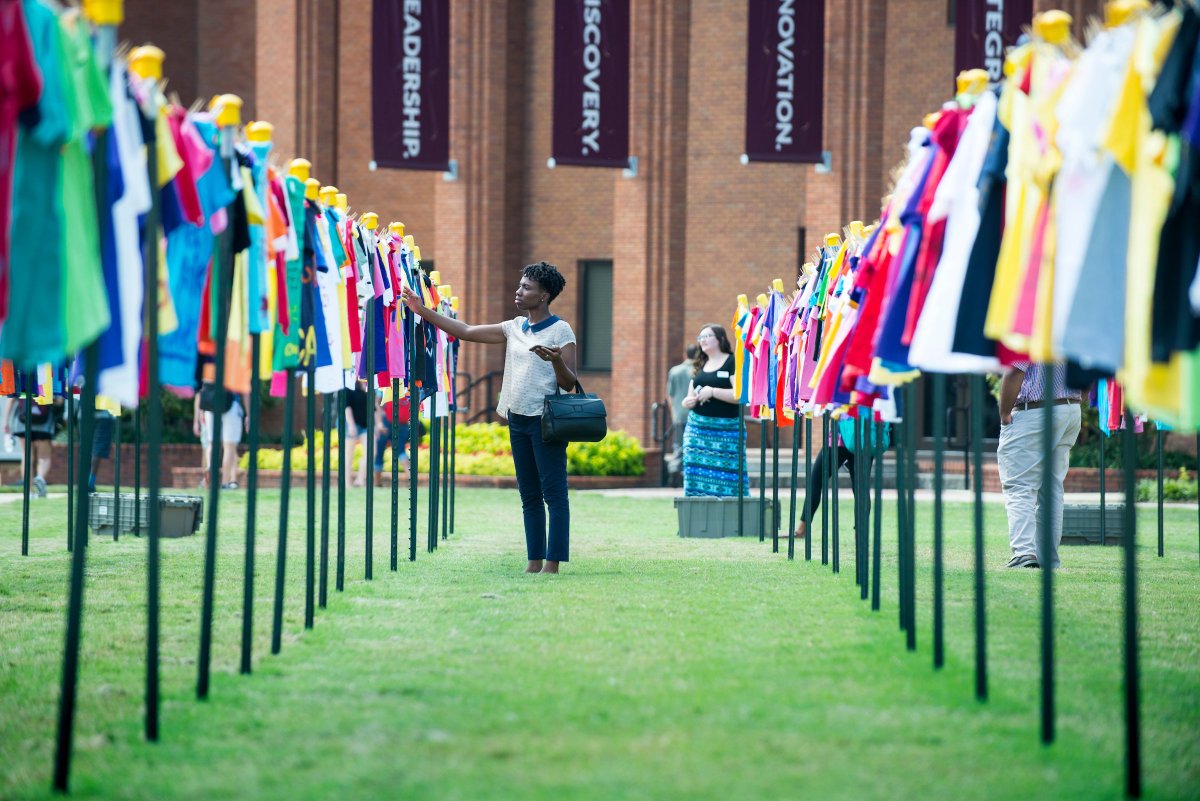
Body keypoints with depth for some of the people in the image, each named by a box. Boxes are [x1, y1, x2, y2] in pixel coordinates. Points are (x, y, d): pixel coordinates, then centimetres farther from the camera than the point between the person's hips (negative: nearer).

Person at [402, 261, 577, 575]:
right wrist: (422, 311, 11)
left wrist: (556, 361, -28)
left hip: (545, 420, -7)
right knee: (529, 495, 8)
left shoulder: (560, 331, -5)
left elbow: (569, 384, -8)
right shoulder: (514, 328, 13)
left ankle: (552, 563, -10)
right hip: (518, 419, 7)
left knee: (553, 493, -7)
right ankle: (535, 560, 11)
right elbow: (466, 332, 14)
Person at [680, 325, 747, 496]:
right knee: (697, 473, -2)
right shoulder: (700, 366, 18)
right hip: (697, 428, 6)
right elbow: (691, 395, 25)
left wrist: (712, 392, -17)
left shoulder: (732, 363, -2)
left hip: (726, 429, -6)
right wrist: (687, 402, 2)